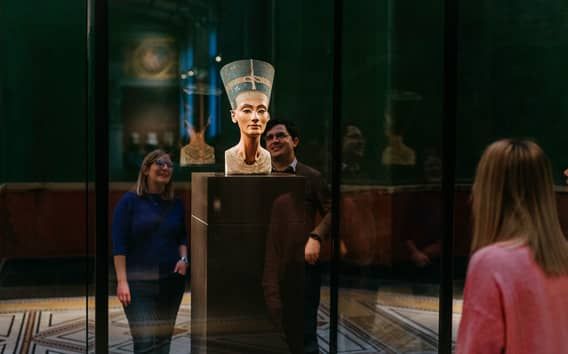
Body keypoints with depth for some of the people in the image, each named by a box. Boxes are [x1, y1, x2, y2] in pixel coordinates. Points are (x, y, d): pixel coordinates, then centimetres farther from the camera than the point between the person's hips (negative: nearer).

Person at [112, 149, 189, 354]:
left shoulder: (176, 204, 8)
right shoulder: (130, 200, -4)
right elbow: (119, 243, -7)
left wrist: (183, 258, -1)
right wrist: (122, 281, -14)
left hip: (171, 280, 4)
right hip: (139, 283, -4)